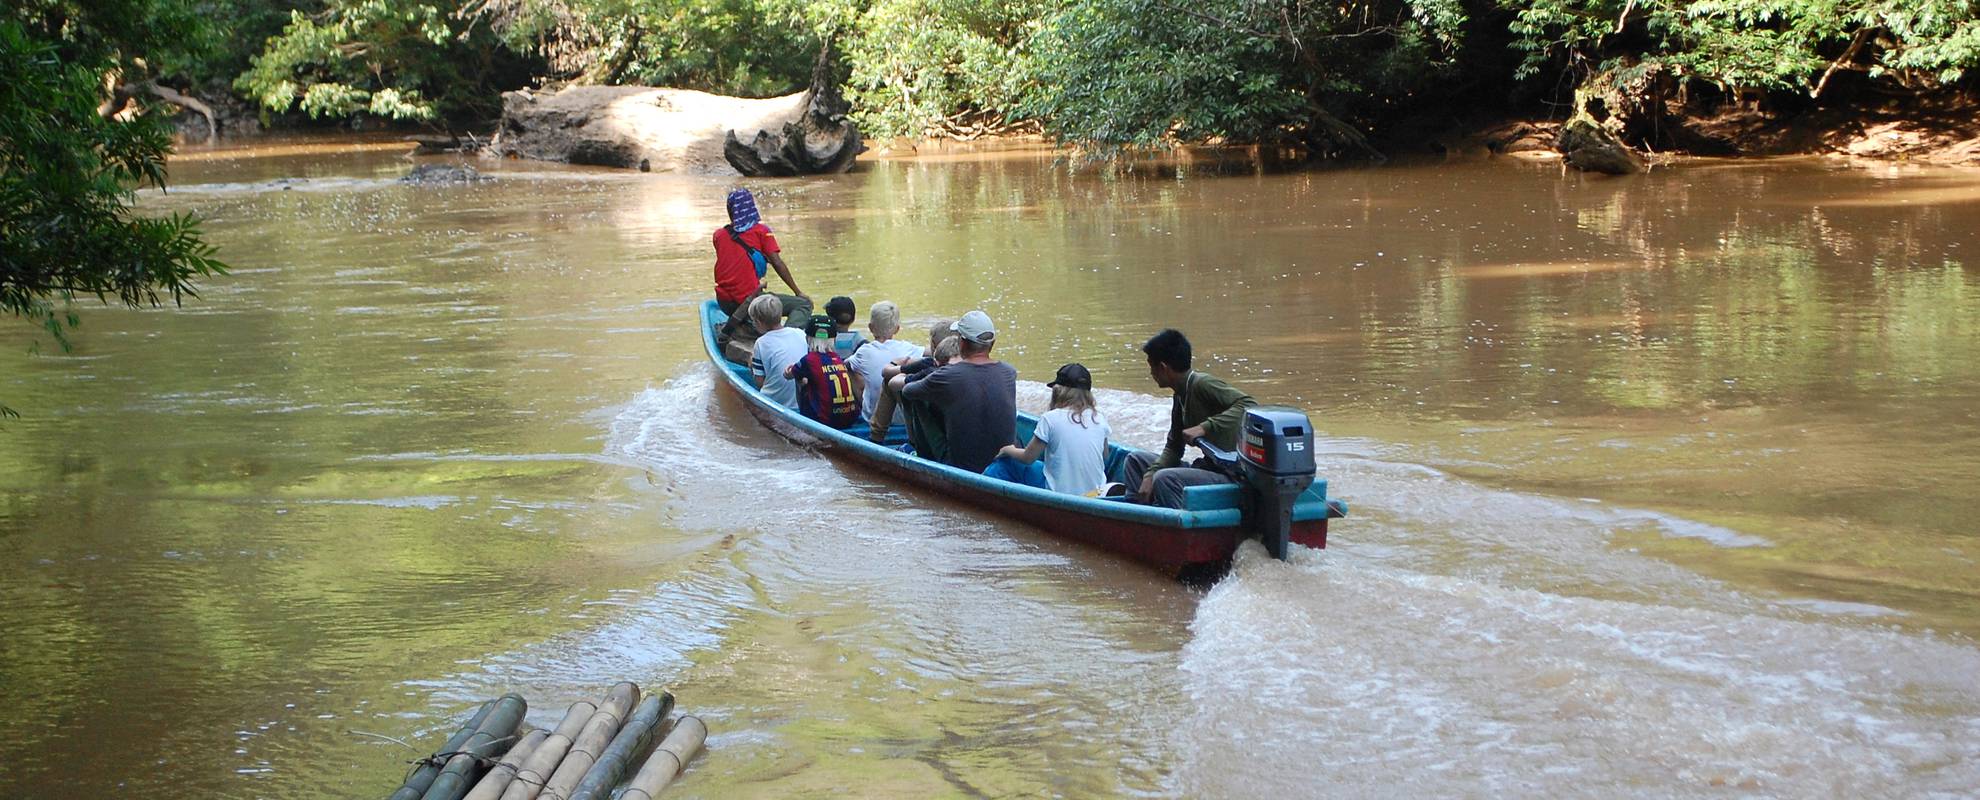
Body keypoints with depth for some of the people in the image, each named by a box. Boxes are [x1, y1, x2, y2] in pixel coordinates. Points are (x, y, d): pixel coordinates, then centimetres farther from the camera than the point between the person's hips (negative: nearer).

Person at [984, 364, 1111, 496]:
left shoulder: (1051, 418, -13)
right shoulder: (1099, 419, -1)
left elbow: (1028, 458, -3)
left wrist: (1008, 450, 18)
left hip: (1059, 494, -5)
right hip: (1096, 494, 5)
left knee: (1006, 462, 14)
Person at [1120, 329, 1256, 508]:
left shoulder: (1203, 384, -16)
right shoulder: (1180, 396, 13)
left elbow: (1250, 405, -28)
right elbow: (1173, 447, 13)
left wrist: (1205, 427, -31)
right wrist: (1150, 475, -4)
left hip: (1229, 474, -10)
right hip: (1208, 469, 10)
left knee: (1165, 479, -33)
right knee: (1135, 460, 16)